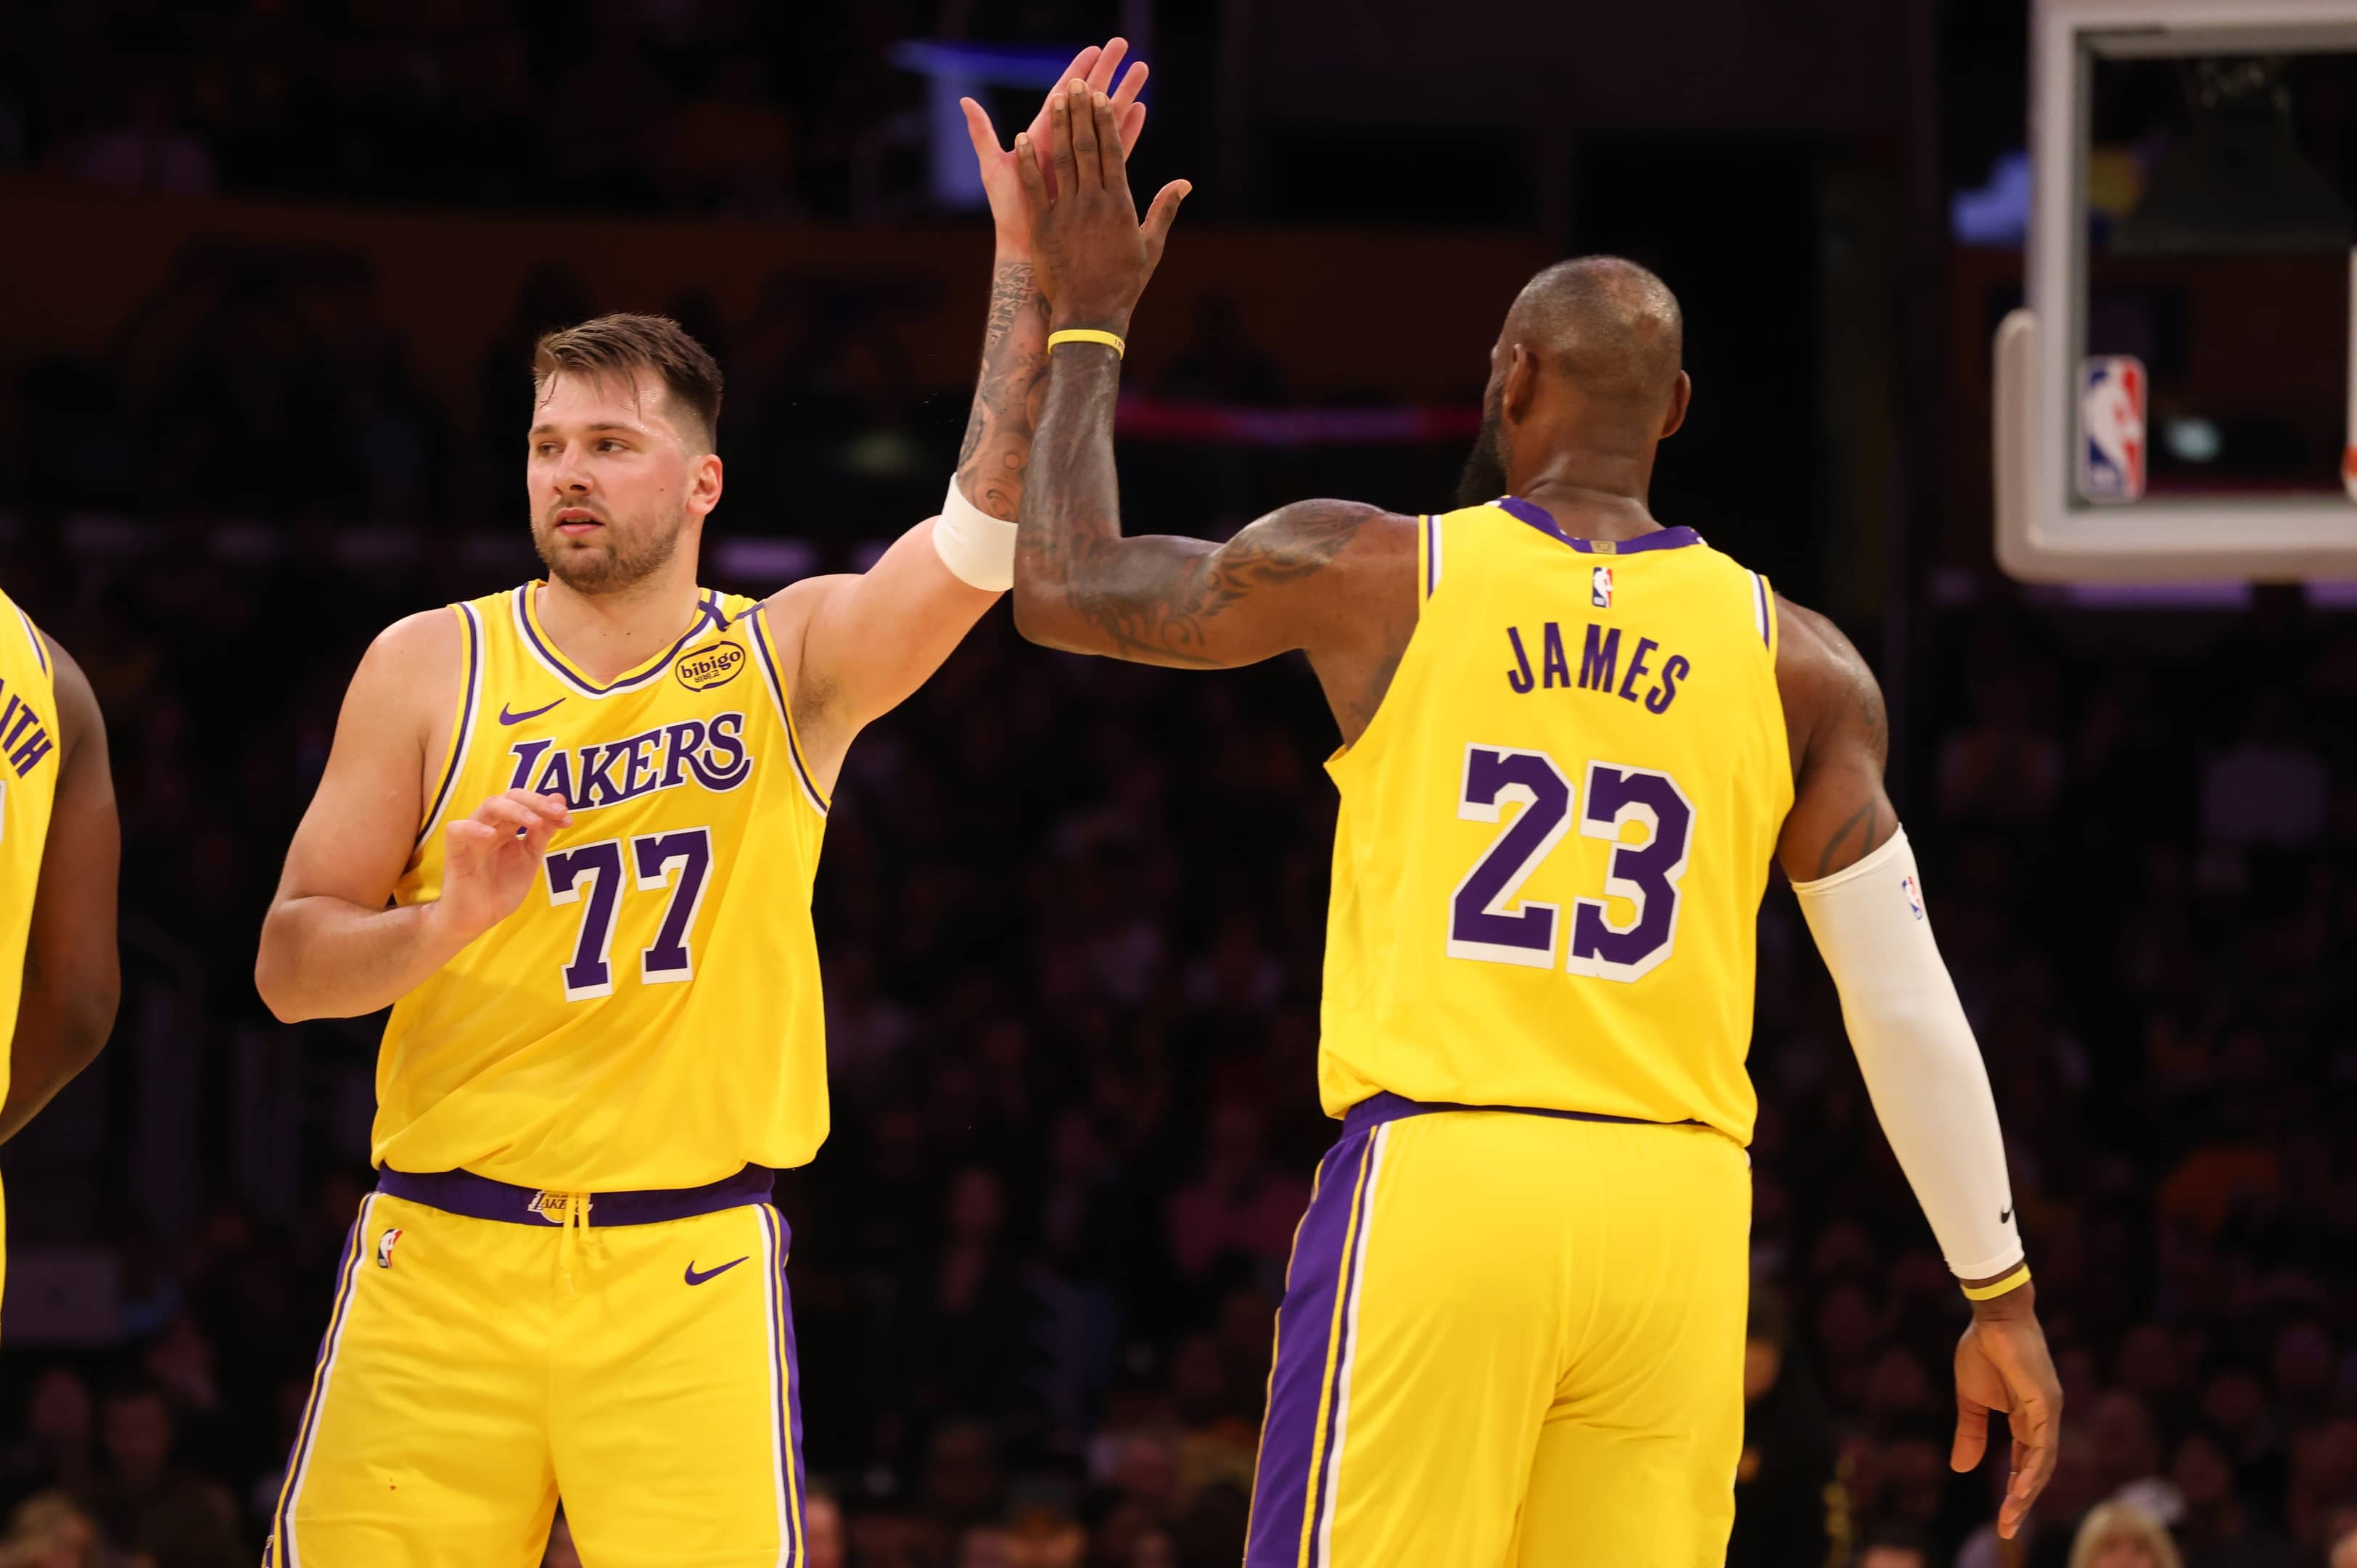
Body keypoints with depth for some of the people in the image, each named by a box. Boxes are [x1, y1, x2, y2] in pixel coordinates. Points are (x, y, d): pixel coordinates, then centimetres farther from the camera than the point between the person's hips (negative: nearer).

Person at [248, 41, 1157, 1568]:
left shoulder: (788, 664, 4)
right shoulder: (430, 668, 5)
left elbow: (992, 524, -13)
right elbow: (290, 966, 5)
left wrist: (1031, 264, -23)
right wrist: (444, 926, -16)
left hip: (690, 1271, -1)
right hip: (441, 1258, 1)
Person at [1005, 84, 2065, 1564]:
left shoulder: (1370, 573, 3)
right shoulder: (1797, 660, 8)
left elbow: (1064, 590, 18)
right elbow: (1908, 1009, 7)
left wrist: (1092, 321, 29)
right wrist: (2001, 1297, 14)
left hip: (1437, 1179, -2)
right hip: (1676, 1212, 2)